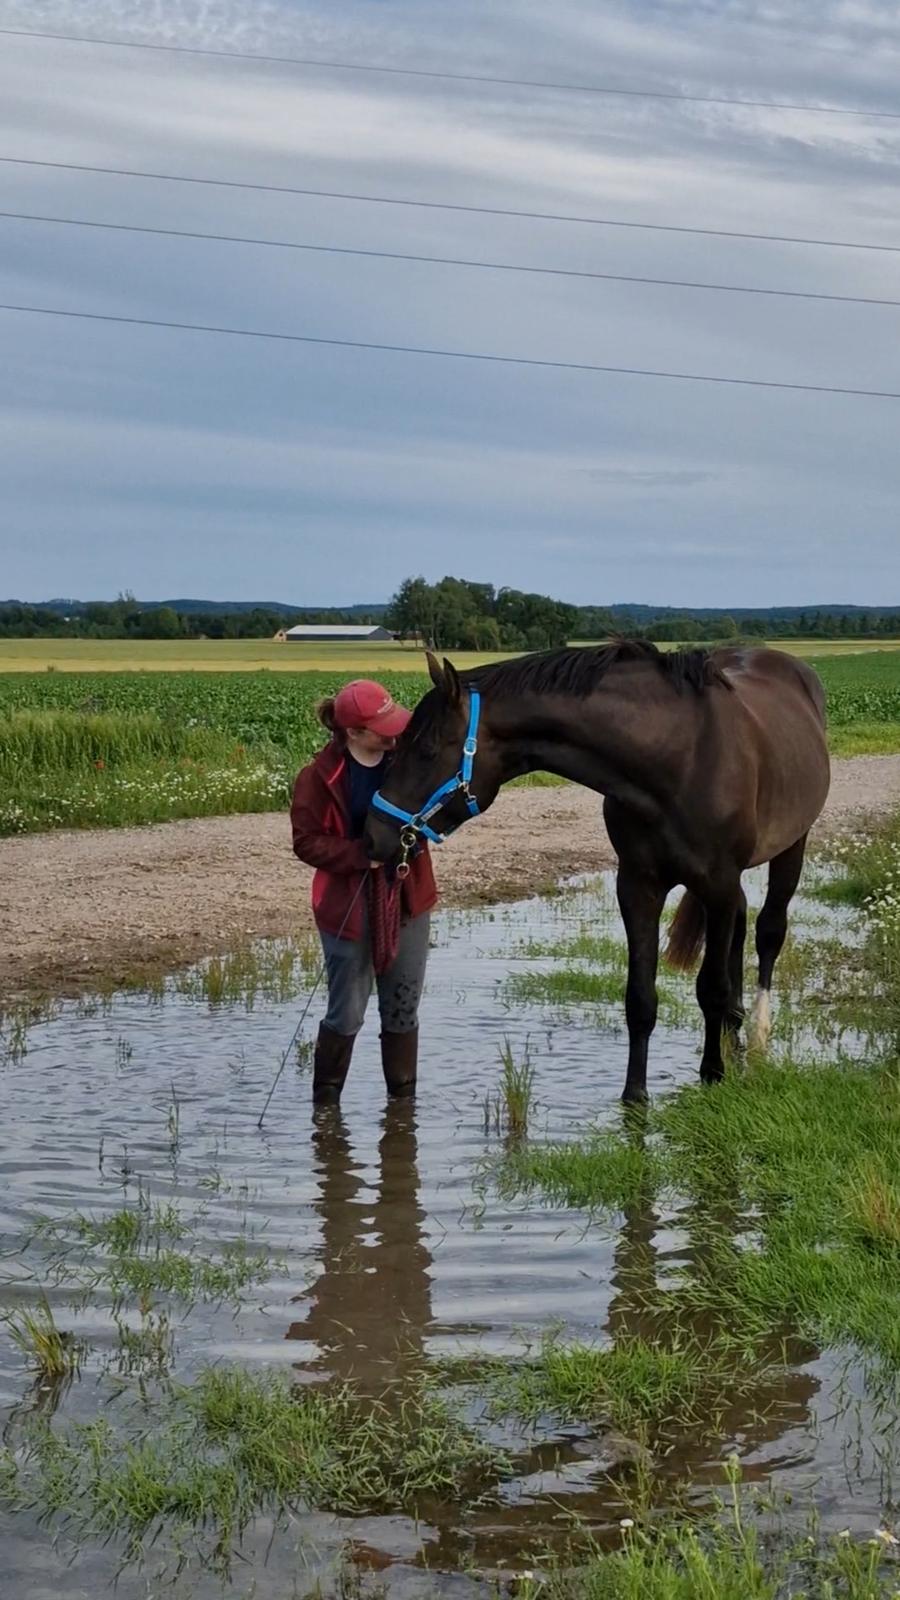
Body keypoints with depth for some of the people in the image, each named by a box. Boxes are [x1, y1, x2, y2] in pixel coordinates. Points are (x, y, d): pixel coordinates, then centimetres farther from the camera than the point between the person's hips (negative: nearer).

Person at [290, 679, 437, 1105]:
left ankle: (403, 1097, 27)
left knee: (403, 1010, 13)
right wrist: (360, 853, -23)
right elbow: (306, 842, -10)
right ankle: (325, 1101, 19)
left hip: (408, 900, 4)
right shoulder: (320, 776, -13)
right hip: (349, 907, -4)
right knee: (347, 1013, 3)